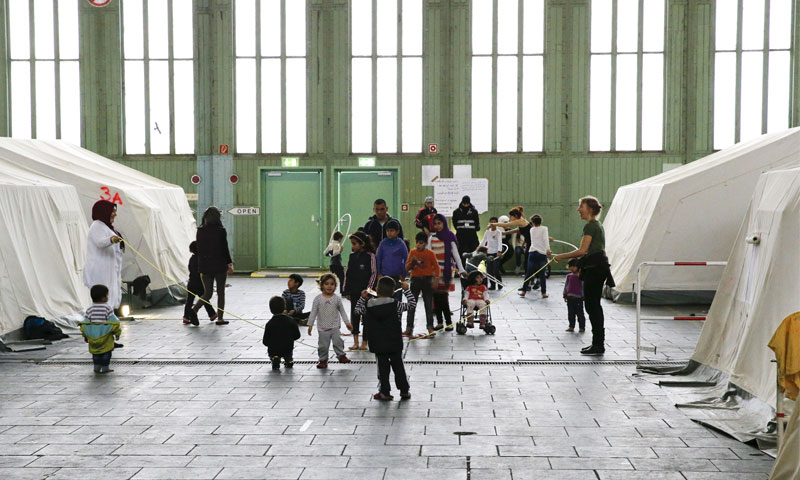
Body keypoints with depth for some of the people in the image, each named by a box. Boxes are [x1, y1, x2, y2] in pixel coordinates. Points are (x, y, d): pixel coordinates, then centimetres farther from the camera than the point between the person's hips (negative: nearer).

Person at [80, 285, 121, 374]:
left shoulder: (89, 310, 1)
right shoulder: (107, 308, -9)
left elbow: (85, 323, 1)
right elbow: (113, 322, -9)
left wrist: (85, 335, 11)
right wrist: (117, 333, 2)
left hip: (92, 336, 4)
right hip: (105, 336, -4)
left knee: (95, 352, 18)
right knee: (106, 352, 7)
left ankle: (97, 367, 18)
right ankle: (105, 367, 7)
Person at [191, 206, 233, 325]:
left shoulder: (200, 231, 2)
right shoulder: (221, 231, -10)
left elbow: (198, 249, 6)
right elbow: (224, 249, -8)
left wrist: (200, 268, 12)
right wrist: (230, 264, 1)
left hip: (205, 266, 4)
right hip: (219, 266, -4)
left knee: (207, 293, 12)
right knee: (221, 292, 8)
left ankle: (194, 310, -10)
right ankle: (220, 318, 8)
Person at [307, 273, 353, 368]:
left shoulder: (337, 298, 0)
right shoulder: (318, 299, -4)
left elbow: (342, 311, 8)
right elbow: (313, 312, -1)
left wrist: (347, 322, 6)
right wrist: (310, 325, -2)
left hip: (335, 326, 1)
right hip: (322, 328, 0)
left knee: (338, 341, -10)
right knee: (323, 345, 1)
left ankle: (341, 356, 8)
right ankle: (323, 360, 15)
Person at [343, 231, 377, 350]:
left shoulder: (370, 256, -9)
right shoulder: (352, 256, 6)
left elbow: (374, 273, -9)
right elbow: (347, 273, 10)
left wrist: (369, 289, -13)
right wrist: (346, 290, 7)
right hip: (354, 291, 5)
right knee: (354, 315, 6)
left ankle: (365, 342, 12)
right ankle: (355, 342, 13)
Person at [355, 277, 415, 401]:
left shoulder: (368, 305, -6)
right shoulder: (396, 304, -10)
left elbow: (358, 309, 10)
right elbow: (412, 303, -2)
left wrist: (362, 297, 15)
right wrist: (406, 290, 5)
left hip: (378, 345, 1)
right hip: (395, 344, 0)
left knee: (382, 367, 9)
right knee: (398, 366, 11)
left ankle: (384, 392, 11)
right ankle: (404, 391, 17)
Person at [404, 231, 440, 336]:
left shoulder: (430, 253, -2)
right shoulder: (412, 252, 3)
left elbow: (436, 267, 1)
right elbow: (407, 267, 2)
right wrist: (412, 262, -17)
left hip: (427, 280, -1)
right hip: (415, 279, 1)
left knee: (429, 304, 4)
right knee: (411, 305, 0)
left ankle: (430, 327, 11)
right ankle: (409, 328, 4)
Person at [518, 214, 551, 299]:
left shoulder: (532, 230, 14)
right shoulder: (544, 228, 2)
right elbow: (545, 239, -13)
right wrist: (548, 249, -20)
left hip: (532, 252, 3)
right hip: (542, 253, -3)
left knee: (529, 272, 7)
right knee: (542, 273, 0)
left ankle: (523, 291, 9)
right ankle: (544, 293, 3)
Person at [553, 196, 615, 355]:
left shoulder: (590, 226, -13)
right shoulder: (597, 224, 18)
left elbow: (582, 250, -19)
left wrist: (561, 257, -12)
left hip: (594, 268, -10)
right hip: (599, 266, 10)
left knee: (592, 306, -5)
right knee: (594, 305, 12)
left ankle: (598, 345, -2)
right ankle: (598, 344, 17)